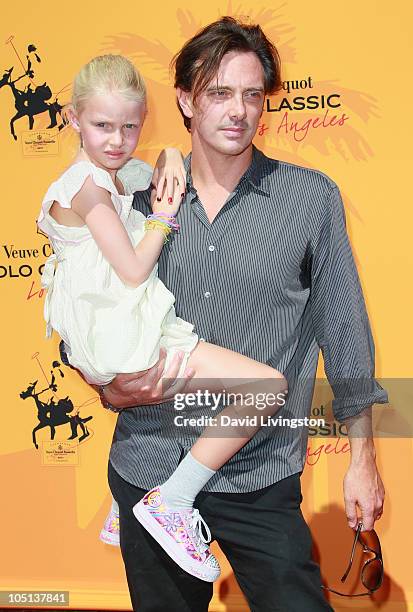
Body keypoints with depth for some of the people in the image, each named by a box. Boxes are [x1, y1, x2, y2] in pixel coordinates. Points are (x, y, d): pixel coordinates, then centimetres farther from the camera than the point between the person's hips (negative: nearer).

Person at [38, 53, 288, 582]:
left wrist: (169, 158, 11)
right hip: (122, 336, -10)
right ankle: (171, 502, -11)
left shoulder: (112, 178, 14)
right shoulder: (89, 186, -13)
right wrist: (163, 216, -5)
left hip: (118, 335, 10)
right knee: (268, 386, -18)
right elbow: (133, 271, -17)